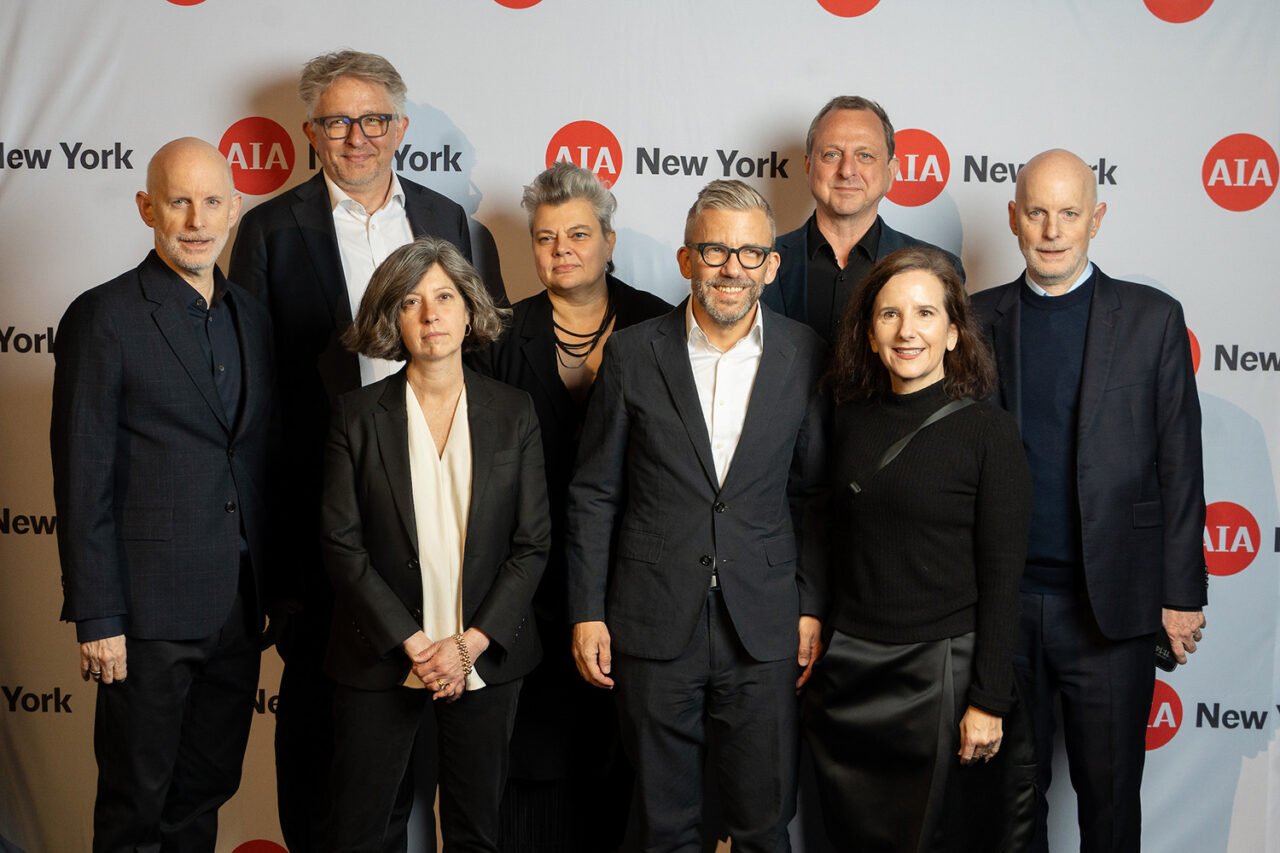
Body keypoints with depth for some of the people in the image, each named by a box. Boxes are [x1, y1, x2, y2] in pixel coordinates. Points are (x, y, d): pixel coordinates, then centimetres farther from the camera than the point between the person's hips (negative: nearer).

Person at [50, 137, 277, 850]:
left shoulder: (252, 316, 10)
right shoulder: (104, 317, -9)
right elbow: (83, 482, -11)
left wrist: (278, 589, 11)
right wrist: (97, 618, -13)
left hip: (239, 607, 6)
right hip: (149, 610, -5)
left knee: (206, 795, 17)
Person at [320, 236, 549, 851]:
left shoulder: (513, 414, 2)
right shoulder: (358, 415, -2)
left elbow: (533, 543, 0)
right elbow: (341, 546, -5)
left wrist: (469, 644, -9)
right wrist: (414, 645, -12)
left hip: (485, 660, 1)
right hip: (381, 659, -1)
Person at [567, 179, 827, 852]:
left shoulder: (803, 355, 1)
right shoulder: (632, 354, -1)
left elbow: (812, 491, 6)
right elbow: (593, 494, 3)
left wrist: (812, 606, 2)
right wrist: (587, 613, 0)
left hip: (764, 629, 1)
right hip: (654, 625, 0)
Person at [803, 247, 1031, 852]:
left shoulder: (987, 431, -9)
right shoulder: (852, 421, 5)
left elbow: (1001, 576, -9)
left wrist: (988, 701, -11)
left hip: (937, 668, -4)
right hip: (847, 665, 5)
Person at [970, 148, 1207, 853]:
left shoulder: (1152, 319, 1)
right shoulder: (979, 319, 5)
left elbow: (1178, 466, 0)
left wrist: (1182, 595, -3)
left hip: (1111, 603, -1)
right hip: (1003, 599, 2)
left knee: (1110, 788, 10)